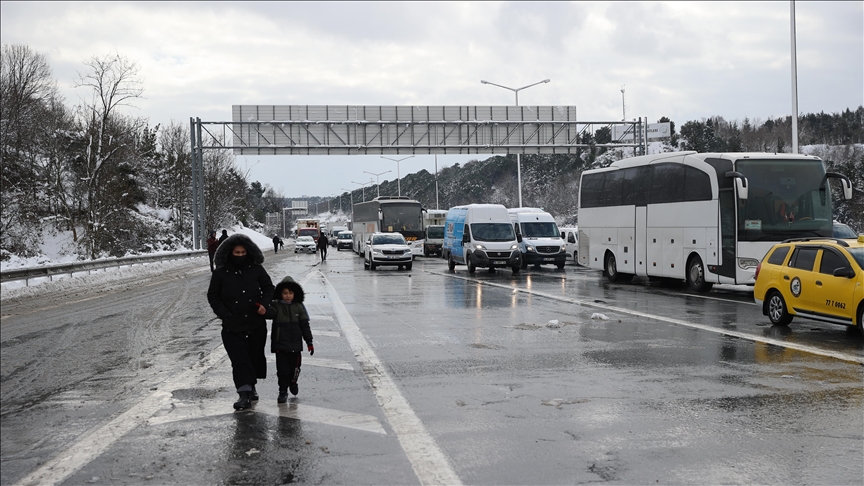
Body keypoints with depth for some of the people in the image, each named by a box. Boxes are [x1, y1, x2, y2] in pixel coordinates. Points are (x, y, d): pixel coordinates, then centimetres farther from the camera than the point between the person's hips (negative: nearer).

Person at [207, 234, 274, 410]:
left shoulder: (256, 270, 2)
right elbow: (213, 296, 6)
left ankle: (251, 385, 32)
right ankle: (244, 393, -12)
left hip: (256, 324, 2)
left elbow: (269, 288, 13)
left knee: (255, 356, 12)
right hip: (232, 325, -2)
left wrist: (265, 304, -5)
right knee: (239, 359, -10)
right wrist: (225, 314, -6)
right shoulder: (221, 273, -2)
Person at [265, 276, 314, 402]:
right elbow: (269, 313, -25)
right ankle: (283, 391, 11)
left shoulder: (299, 307, 3)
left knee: (295, 367, 12)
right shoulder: (276, 306, -3)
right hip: (280, 345, -2)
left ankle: (293, 382, 41)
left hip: (295, 344, 2)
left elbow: (305, 325, 6)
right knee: (282, 369, -1)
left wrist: (309, 342, 5)